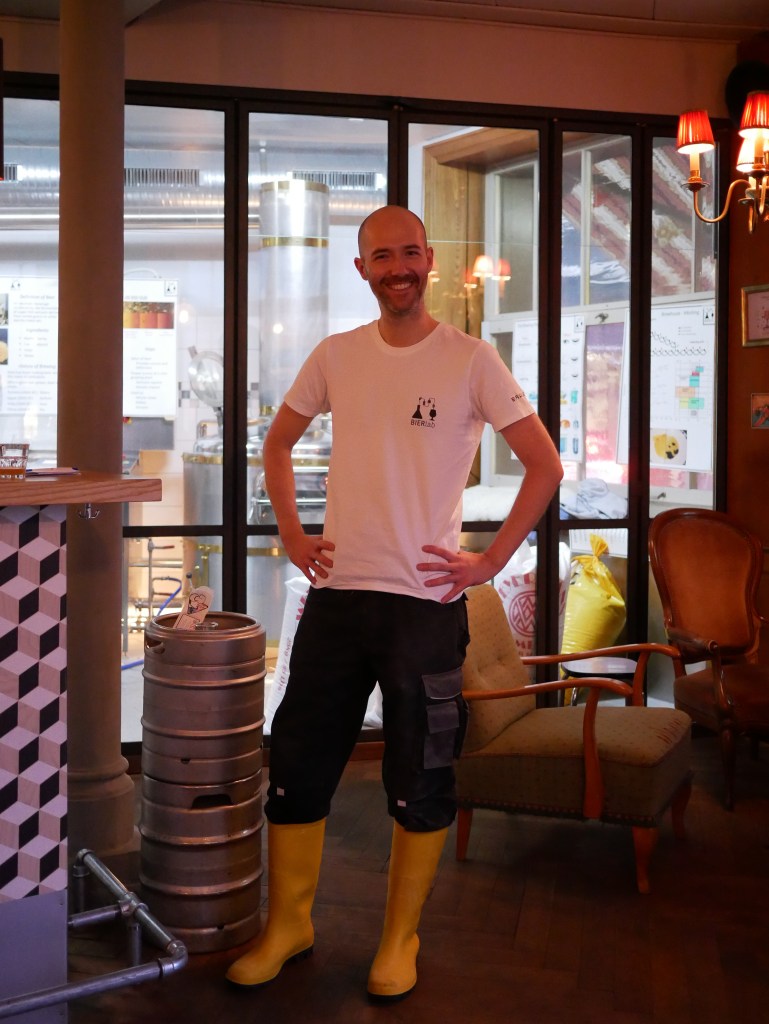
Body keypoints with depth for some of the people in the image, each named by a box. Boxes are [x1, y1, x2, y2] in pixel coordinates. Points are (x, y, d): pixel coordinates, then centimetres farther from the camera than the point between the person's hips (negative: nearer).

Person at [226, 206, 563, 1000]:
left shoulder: (470, 360, -4)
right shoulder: (335, 356, 7)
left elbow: (545, 465, -3)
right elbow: (278, 441, 20)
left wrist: (491, 560, -7)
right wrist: (291, 533, 9)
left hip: (425, 600, -3)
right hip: (335, 593, 4)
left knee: (420, 783, 6)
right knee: (296, 768, 10)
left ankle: (400, 940, 25)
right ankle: (287, 926, 29)